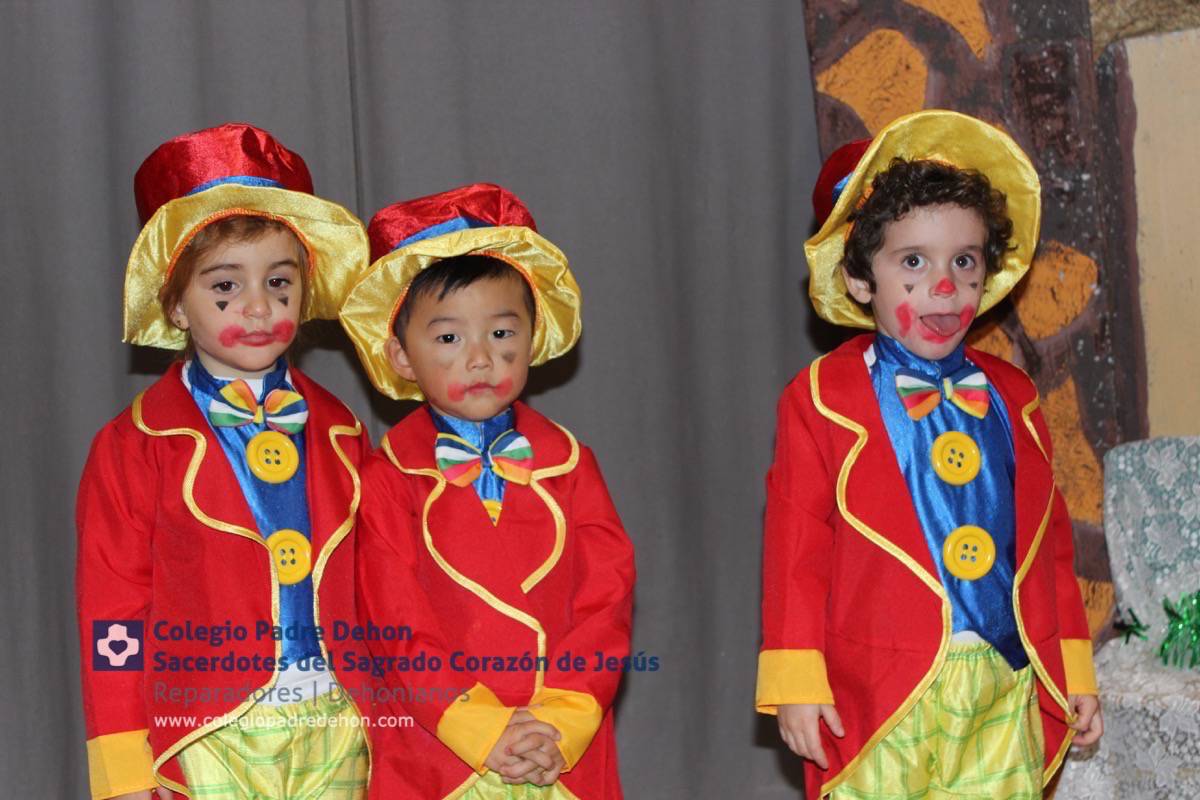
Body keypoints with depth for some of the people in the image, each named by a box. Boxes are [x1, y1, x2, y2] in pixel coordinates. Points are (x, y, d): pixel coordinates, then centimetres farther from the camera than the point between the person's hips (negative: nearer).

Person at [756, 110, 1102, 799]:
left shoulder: (1010, 399, 12)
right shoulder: (823, 399, -1)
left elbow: (1049, 541, 15)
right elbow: (797, 548, -3)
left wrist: (1073, 669, 14)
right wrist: (796, 682, -7)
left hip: (1005, 692, 4)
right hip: (880, 697, -3)